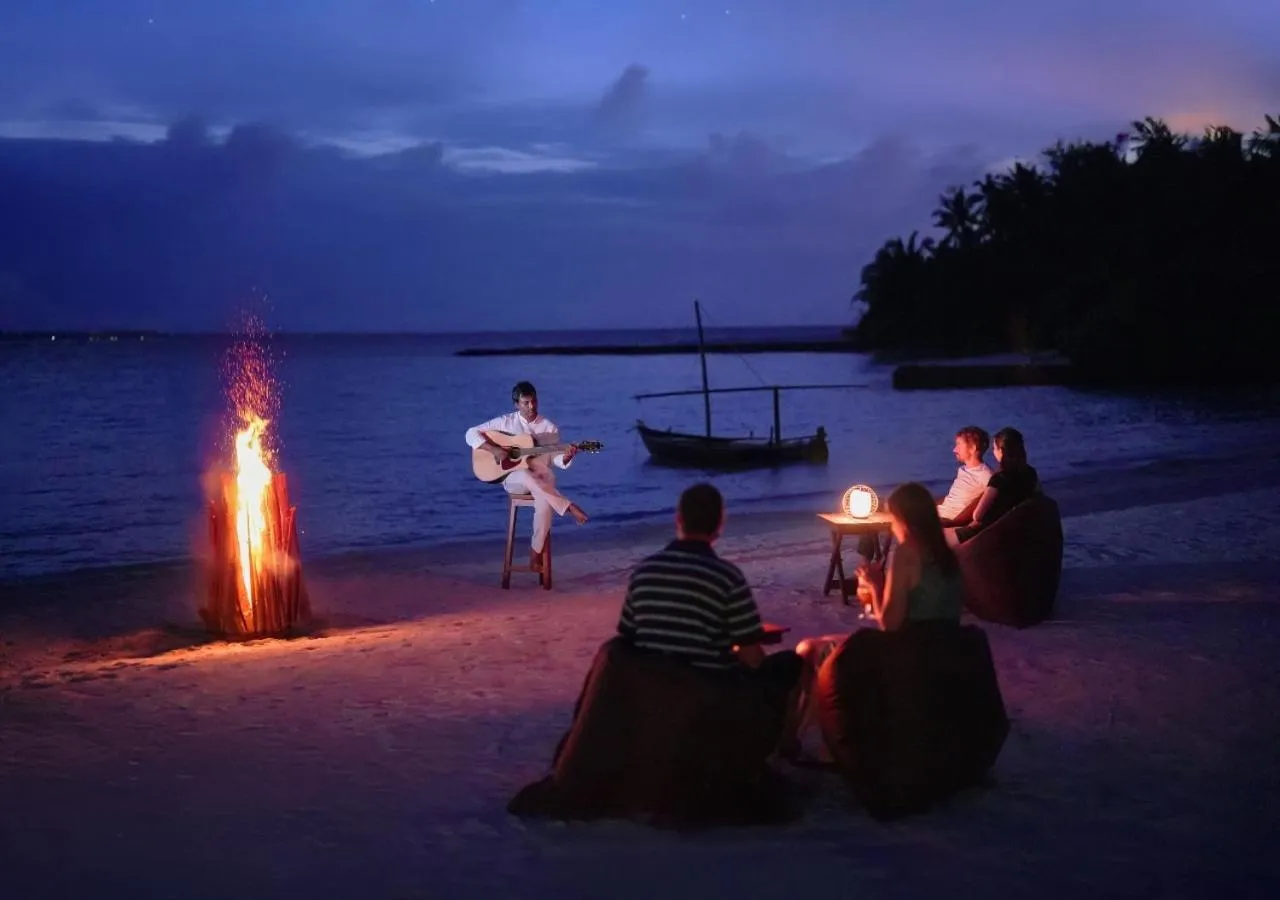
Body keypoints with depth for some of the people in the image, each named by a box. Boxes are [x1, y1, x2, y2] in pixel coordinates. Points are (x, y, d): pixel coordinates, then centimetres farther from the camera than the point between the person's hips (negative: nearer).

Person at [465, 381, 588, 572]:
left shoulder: (549, 427, 5)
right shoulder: (505, 422, 1)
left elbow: (556, 459, 3)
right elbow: (471, 433, -3)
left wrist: (567, 456, -20)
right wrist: (493, 449, -17)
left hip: (542, 477, 1)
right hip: (514, 478, -1)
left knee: (545, 501, -34)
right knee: (527, 475, -40)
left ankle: (536, 553, -23)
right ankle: (569, 507, -34)